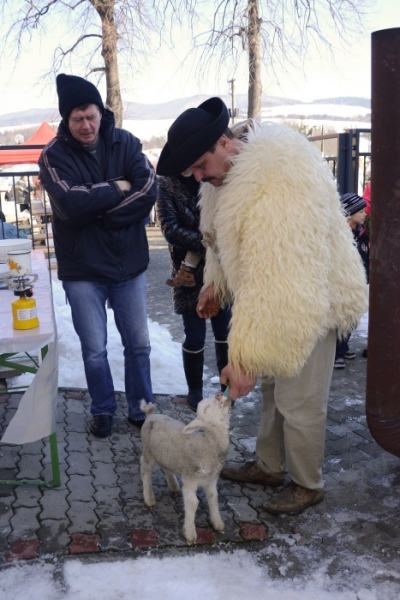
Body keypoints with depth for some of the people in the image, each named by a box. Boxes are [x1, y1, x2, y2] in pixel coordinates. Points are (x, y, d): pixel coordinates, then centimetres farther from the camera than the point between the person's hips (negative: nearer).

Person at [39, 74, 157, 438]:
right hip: (83, 269, -2)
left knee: (138, 343, 11)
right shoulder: (54, 155, -7)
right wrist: (117, 188, -14)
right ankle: (103, 410, 31)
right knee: (94, 349, 8)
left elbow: (149, 189, -14)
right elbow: (71, 205, -23)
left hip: (129, 264, 2)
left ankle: (140, 407, 30)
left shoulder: (125, 142, 0)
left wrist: (100, 210, -17)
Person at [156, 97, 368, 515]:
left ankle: (307, 485, 27)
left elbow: (281, 283, -38)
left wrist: (246, 357, -36)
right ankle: (269, 466, 39)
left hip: (308, 303, -9)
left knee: (298, 401, 4)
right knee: (272, 387, 20)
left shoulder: (282, 182, -34)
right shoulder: (233, 169, -2)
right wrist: (216, 285, 15)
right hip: (270, 302, 9)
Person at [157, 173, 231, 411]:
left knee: (224, 333, 10)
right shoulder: (167, 185, -4)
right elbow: (170, 229, -13)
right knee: (195, 338, 4)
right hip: (190, 272, -2)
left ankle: (227, 386, 27)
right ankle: (195, 391, 23)